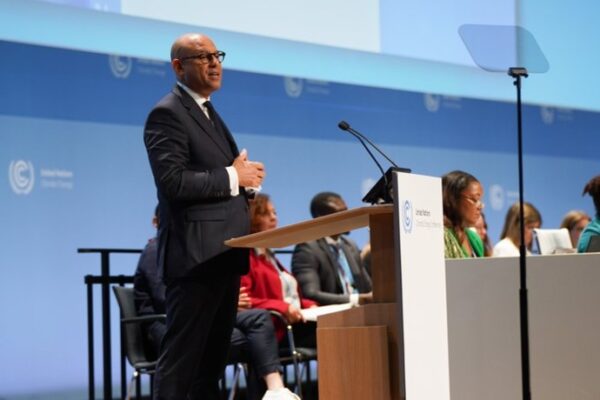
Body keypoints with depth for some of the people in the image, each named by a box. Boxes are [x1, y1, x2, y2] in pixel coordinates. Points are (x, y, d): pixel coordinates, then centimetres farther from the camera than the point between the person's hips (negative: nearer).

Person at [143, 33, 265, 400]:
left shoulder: (209, 113, 21)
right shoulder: (168, 113, -9)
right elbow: (173, 182, -21)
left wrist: (246, 177, 3)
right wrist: (233, 176, -13)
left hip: (224, 254, 10)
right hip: (196, 254, -10)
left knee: (213, 357, 11)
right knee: (181, 357, -8)